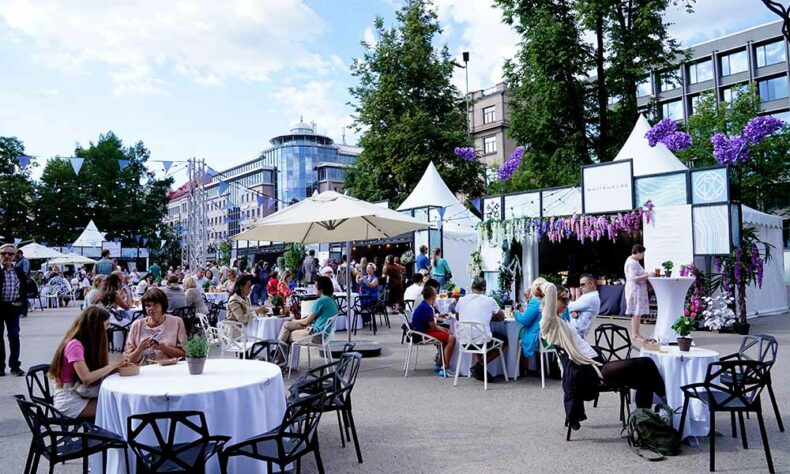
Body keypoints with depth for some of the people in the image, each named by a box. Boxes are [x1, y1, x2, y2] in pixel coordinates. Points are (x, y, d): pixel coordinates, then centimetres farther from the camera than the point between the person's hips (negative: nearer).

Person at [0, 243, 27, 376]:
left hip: (13, 307, 2)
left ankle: (15, 366, 11)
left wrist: (23, 303, 3)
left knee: (14, 336, 3)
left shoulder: (19, 272, 7)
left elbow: (24, 289, 11)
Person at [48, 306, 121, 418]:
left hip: (78, 394, 8)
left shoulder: (87, 342, 7)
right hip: (69, 401, -8)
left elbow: (97, 367, 4)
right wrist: (114, 364, -22)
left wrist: (120, 362, -7)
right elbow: (87, 378, -27)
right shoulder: (75, 345, -20)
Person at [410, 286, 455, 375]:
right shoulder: (427, 308, -18)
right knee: (451, 339, -17)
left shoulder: (422, 306, 14)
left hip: (420, 332, 11)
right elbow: (433, 327, -15)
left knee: (446, 336, 23)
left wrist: (443, 329, 14)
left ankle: (439, 364, 26)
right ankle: (443, 368, -15)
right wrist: (444, 330, 2)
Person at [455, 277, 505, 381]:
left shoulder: (461, 300, 6)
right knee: (504, 339, 24)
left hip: (463, 341, 4)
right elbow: (502, 317, 14)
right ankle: (479, 366, 8)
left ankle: (479, 367, 18)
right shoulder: (489, 301, -1)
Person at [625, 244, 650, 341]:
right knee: (637, 312, -7)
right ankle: (635, 334, -3)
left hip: (638, 290, 11)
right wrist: (647, 275, -23)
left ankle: (635, 333, 16)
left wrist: (646, 275, 12)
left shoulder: (634, 261, 17)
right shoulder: (632, 263, -16)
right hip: (635, 290, -11)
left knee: (637, 312, 11)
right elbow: (634, 278, -23)